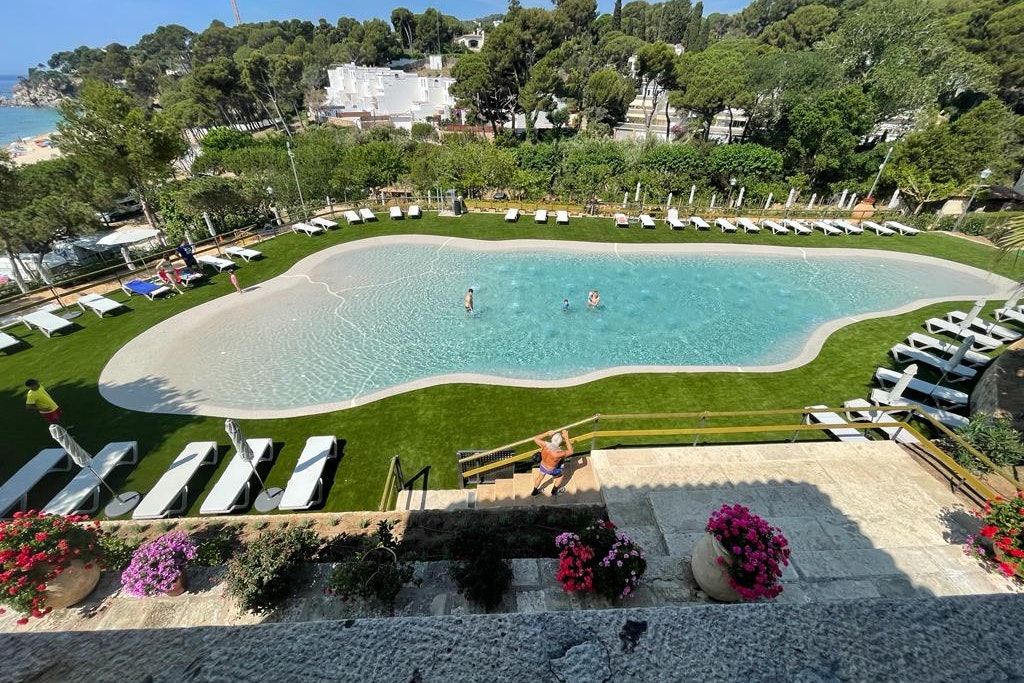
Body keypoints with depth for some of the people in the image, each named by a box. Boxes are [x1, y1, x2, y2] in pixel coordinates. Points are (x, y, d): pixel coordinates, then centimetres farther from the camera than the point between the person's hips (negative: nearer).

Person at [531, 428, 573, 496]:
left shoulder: (545, 444, -30)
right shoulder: (558, 452, -42)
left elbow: (535, 438, -11)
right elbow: (570, 452, -24)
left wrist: (547, 433, -12)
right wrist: (566, 438, -25)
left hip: (542, 465, 4)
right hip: (551, 470, -4)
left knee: (540, 477, 33)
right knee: (561, 475, 29)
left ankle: (535, 492, 56)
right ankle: (554, 491, 50)